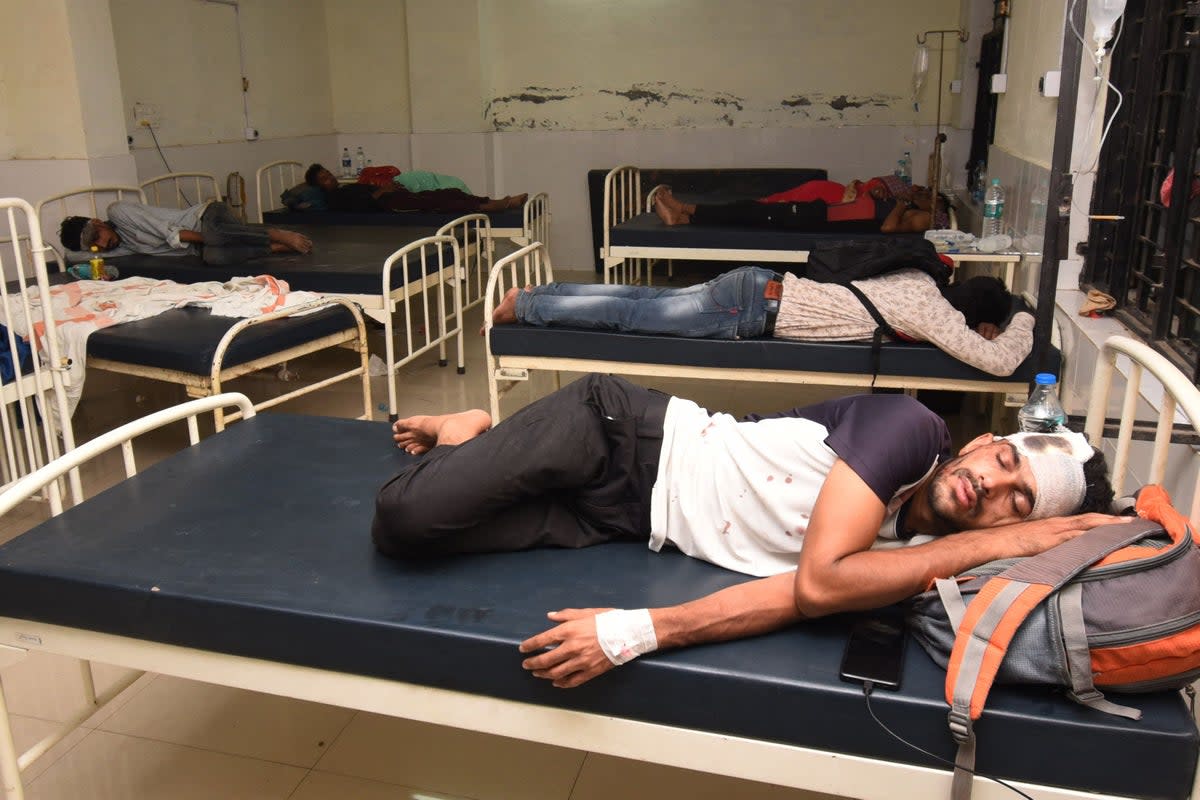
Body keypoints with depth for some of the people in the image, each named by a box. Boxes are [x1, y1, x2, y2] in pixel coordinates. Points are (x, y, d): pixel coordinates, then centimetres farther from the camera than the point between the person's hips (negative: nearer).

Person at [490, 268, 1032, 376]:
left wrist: (1000, 318, 28)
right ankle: (523, 305, 7)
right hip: (758, 310, -8)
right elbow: (1000, 362, -14)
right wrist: (1023, 325, 7)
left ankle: (532, 295, 20)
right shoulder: (936, 313, -11)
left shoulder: (924, 283, 14)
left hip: (762, 284, 8)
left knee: (640, 301, 13)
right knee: (630, 316, -2)